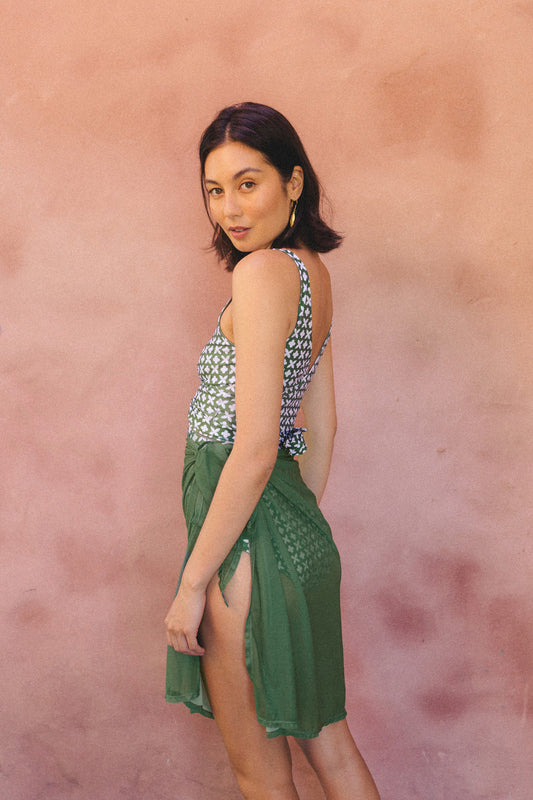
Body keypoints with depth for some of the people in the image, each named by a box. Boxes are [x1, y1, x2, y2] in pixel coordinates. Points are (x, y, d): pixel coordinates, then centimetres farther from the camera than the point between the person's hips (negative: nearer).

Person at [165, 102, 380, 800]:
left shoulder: (263, 271, -18)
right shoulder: (313, 270, 11)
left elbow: (254, 451, -22)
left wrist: (192, 585, -16)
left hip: (249, 533, -9)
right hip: (296, 528, 9)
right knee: (327, 741, 19)